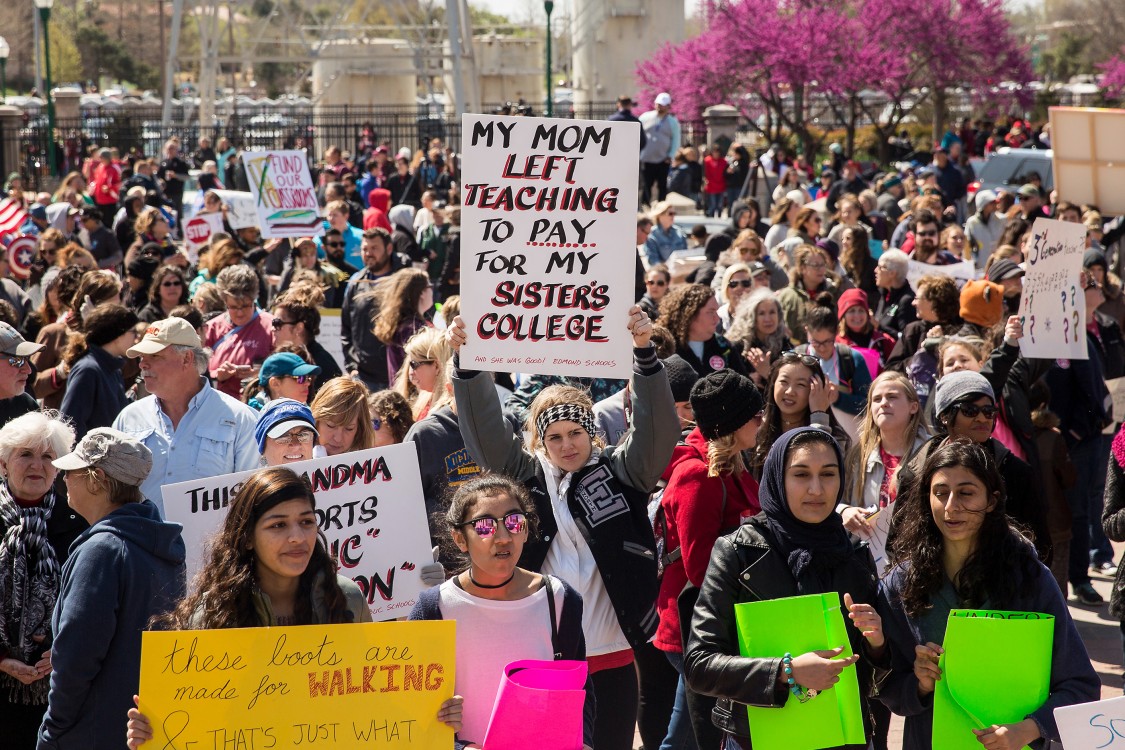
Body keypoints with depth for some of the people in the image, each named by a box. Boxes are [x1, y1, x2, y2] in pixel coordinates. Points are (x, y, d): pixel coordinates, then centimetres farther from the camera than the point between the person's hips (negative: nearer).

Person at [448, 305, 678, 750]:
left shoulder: (619, 472, 4)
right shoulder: (527, 477, 5)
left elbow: (656, 430, -8)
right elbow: (486, 433, -2)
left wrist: (644, 352, -20)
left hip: (611, 654, 0)